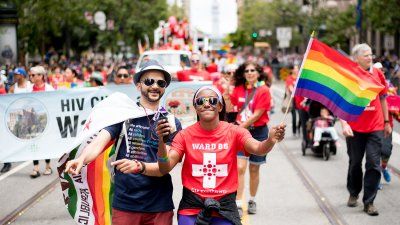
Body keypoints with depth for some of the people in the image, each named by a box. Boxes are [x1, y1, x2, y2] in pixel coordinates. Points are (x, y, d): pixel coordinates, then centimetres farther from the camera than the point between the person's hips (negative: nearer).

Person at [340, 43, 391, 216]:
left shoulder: (378, 74, 5)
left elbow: (382, 98, 15)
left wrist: (387, 122, 16)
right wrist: (344, 124, -20)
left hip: (375, 127, 2)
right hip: (355, 127, -2)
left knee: (373, 164, -4)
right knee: (355, 163, 12)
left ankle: (369, 202, 2)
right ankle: (353, 194, 34)